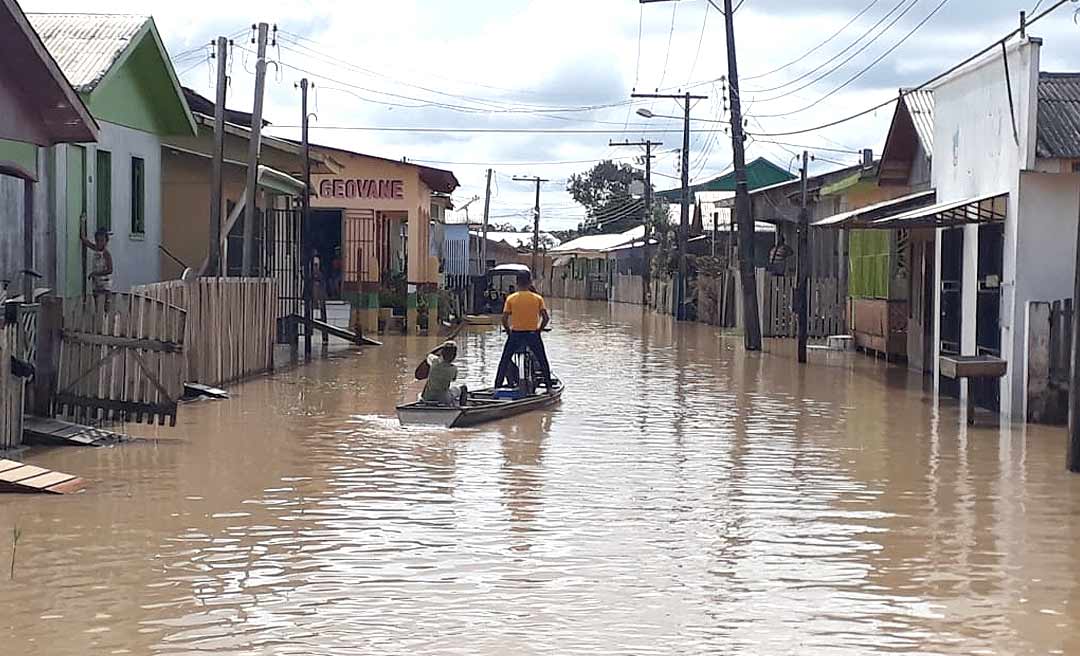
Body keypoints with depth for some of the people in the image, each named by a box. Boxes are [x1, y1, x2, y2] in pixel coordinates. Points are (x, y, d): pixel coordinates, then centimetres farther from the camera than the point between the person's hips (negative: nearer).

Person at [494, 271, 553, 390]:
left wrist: (508, 331, 11)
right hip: (533, 334, 0)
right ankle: (549, 387, 14)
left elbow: (504, 319, -6)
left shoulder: (511, 298, -2)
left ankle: (497, 387, 11)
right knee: (542, 361, 15)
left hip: (515, 334, 0)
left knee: (504, 361, 13)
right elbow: (546, 318, -6)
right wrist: (539, 329, 10)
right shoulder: (538, 298, -1)